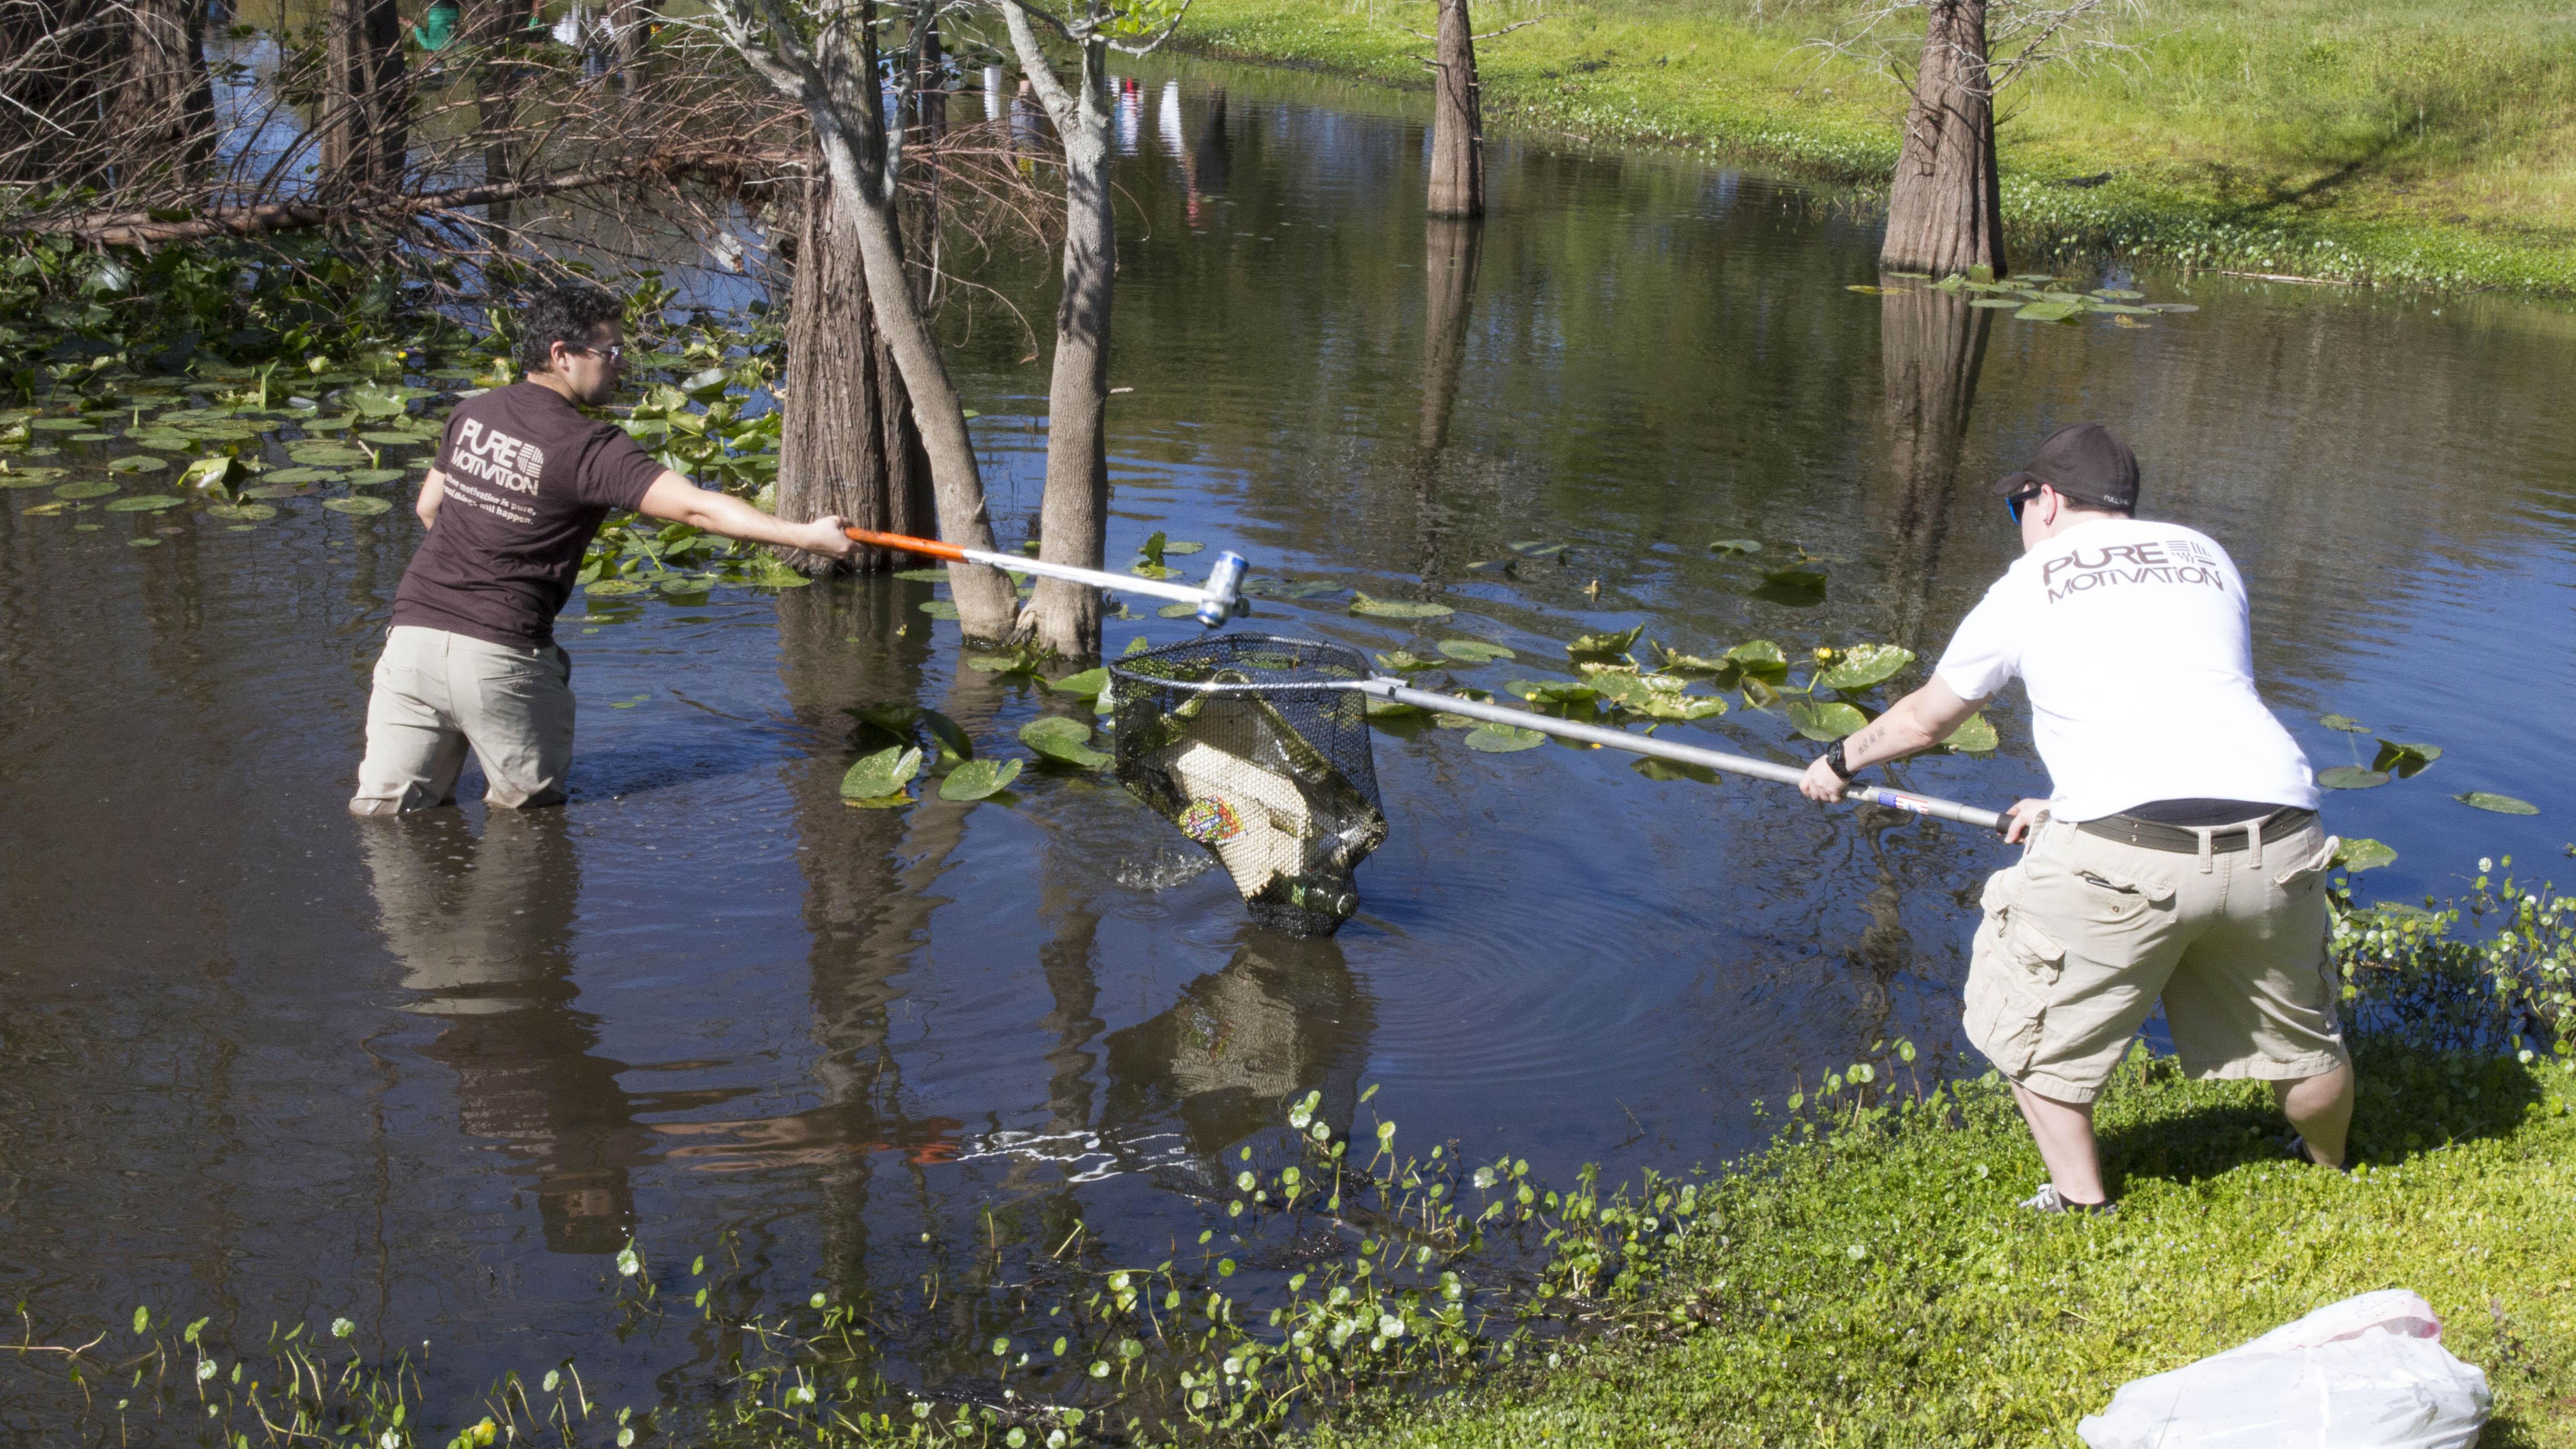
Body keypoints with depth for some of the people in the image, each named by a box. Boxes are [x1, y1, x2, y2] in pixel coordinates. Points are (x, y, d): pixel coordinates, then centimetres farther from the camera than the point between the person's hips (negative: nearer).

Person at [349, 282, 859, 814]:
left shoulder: (473, 413, 9)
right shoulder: (591, 449, -11)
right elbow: (697, 508, -20)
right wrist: (806, 536, -21)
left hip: (415, 627, 5)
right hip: (501, 656, -5)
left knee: (385, 809, 13)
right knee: (530, 800, 14)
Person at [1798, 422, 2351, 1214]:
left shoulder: (2028, 585, 15)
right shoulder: (2206, 558, 24)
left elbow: (1927, 718, 27)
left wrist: (1840, 760, 46)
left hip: (2128, 850, -4)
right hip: (2275, 831, 4)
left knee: (2031, 1015, 18)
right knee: (2298, 1030, 26)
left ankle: (2082, 1204, 18)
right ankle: (2330, 1176, 44)